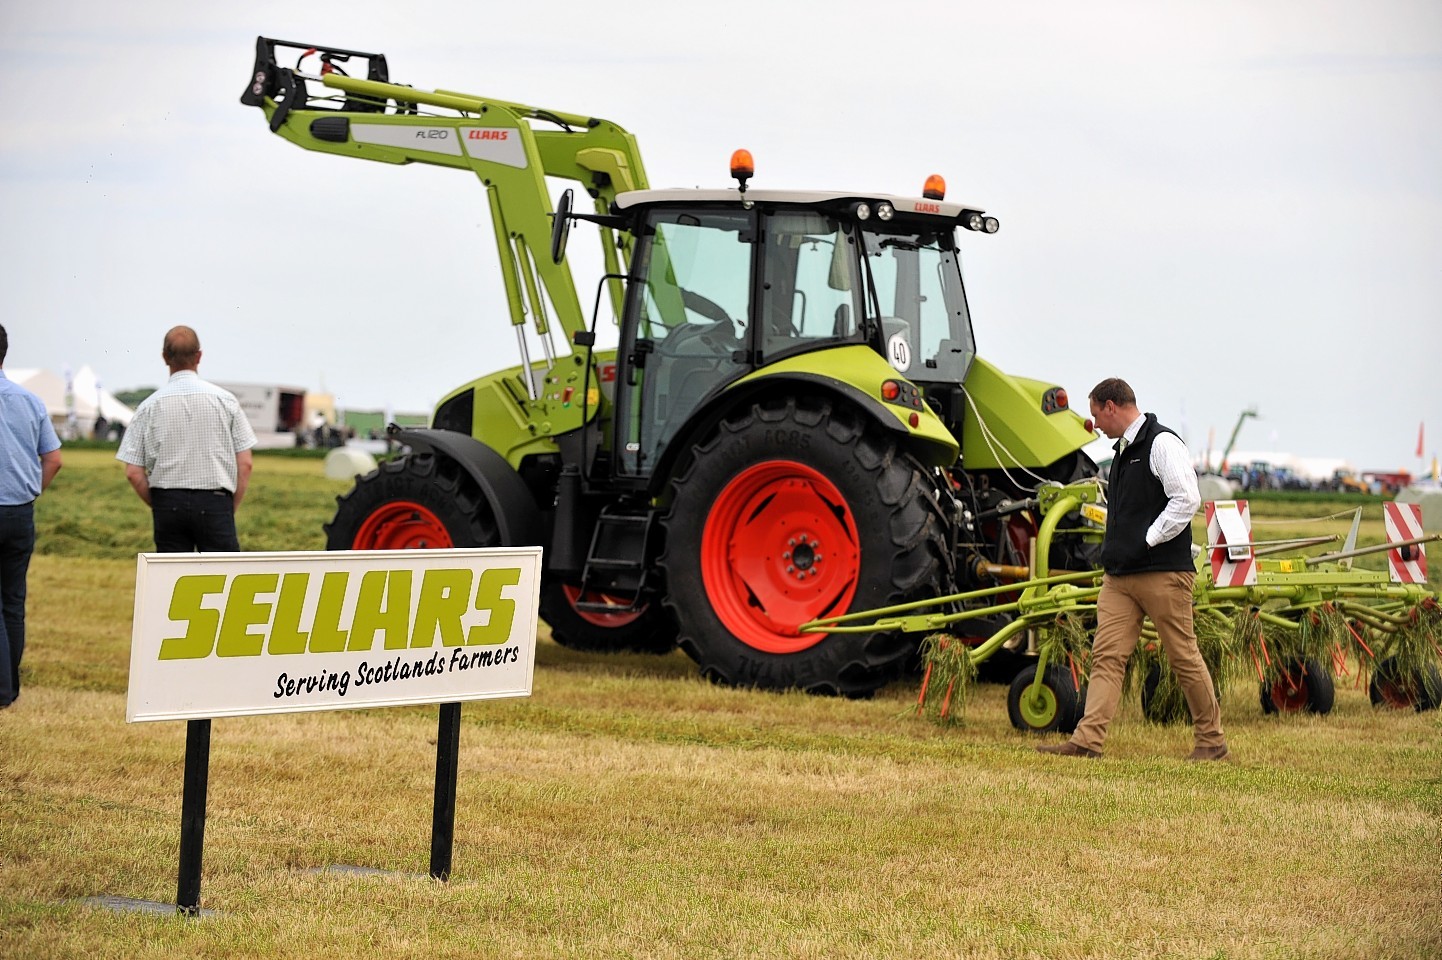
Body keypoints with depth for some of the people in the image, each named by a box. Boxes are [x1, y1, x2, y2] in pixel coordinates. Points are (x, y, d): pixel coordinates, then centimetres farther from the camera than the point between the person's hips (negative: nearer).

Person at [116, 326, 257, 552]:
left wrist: (156, 505, 12)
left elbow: (133, 472, -2)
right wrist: (232, 508, 8)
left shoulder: (150, 406, 1)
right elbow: (245, 464, -2)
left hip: (168, 502, 1)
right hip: (215, 501, -1)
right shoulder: (225, 400, -1)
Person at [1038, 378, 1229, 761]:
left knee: (1184, 656, 0)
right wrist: (1114, 554, 14)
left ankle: (1212, 741, 11)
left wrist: (1147, 542, -16)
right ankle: (1087, 740, -7)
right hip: (1119, 576, 9)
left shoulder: (1162, 443, -9)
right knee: (1107, 655, -1)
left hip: (1162, 572, -9)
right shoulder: (1124, 450, 19)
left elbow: (1187, 499, -19)